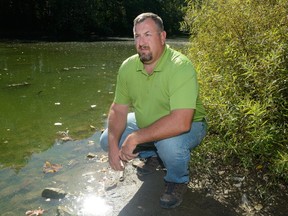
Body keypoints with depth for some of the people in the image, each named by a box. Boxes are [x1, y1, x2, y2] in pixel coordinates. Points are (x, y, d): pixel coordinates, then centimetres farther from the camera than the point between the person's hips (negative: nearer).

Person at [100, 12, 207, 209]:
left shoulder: (181, 67, -31)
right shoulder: (128, 67, -11)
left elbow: (180, 123, -41)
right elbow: (118, 109, -5)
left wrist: (135, 138, -37)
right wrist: (113, 144, -21)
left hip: (187, 126, -5)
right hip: (146, 123, 6)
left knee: (169, 142, -38)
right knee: (107, 139, -3)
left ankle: (178, 180, -1)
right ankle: (153, 156, 22)